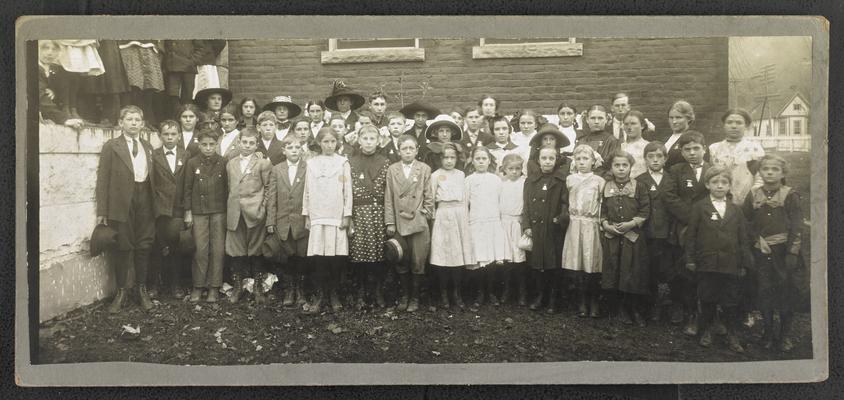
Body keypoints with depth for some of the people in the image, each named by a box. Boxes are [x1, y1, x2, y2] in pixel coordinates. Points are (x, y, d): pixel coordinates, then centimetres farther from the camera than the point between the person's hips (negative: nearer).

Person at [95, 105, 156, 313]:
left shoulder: (148, 147, 14)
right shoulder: (111, 146, 1)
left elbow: (152, 176, 11)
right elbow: (103, 179, -3)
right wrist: (102, 211, -8)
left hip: (145, 202, 3)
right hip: (122, 203, -3)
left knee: (144, 246, 7)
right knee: (122, 248, 2)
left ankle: (142, 290, 20)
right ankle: (121, 292, 15)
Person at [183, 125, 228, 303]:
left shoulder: (224, 163, 1)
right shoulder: (192, 163, 2)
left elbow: (228, 188, 4)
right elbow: (187, 189, 5)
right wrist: (187, 212, 3)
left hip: (219, 211, 0)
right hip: (198, 211, 0)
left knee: (218, 249, 1)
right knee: (200, 249, -1)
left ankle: (214, 287, 10)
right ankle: (198, 286, 11)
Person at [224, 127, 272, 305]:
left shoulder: (263, 164, 1)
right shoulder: (230, 164, 13)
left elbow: (268, 188, 0)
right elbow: (230, 187, 16)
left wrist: (263, 207, -7)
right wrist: (230, 208, 8)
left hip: (254, 213, -3)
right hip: (235, 213, 3)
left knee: (256, 250, 4)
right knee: (236, 250, 6)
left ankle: (257, 287, 14)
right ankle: (238, 285, 17)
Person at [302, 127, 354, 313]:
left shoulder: (343, 162, 5)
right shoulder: (312, 163, 10)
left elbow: (348, 191, 3)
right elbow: (307, 191, 12)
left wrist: (347, 215, -2)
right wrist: (306, 214, 8)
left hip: (337, 217, -1)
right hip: (317, 216, 1)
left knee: (337, 257, -3)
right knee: (318, 257, -4)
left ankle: (334, 294, 11)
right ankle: (319, 295, 4)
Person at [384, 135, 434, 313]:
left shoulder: (424, 169, 6)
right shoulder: (392, 170, 8)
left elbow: (428, 196, 6)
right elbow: (388, 198, 5)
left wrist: (425, 214, -3)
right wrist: (390, 223, 0)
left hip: (418, 223, -1)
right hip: (399, 223, 1)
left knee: (417, 263, 1)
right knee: (401, 263, 5)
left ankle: (415, 298, 14)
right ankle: (404, 296, 20)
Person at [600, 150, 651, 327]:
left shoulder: (639, 187, 0)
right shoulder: (606, 188, 6)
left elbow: (645, 211, -2)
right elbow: (601, 211, 8)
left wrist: (632, 223, -15)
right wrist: (606, 225, -9)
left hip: (633, 236, -2)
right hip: (612, 237, 2)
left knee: (635, 275, 0)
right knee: (614, 274, 5)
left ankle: (637, 311, 14)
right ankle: (622, 309, 20)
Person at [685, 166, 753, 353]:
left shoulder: (736, 210, 9)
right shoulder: (699, 207, 2)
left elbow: (743, 238, 10)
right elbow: (691, 235, 1)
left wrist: (745, 263, 7)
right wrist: (690, 259, -3)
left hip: (730, 264, 2)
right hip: (706, 263, -2)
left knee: (731, 302, 5)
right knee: (707, 299, 7)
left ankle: (732, 336, 16)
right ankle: (706, 331, 22)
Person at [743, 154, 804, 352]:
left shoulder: (790, 195, -5)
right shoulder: (754, 195, 5)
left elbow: (797, 227, -7)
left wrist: (792, 253, -13)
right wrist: (757, 239, -6)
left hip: (784, 251, -2)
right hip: (761, 251, 3)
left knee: (786, 292, 3)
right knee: (764, 292, 7)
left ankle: (785, 335, 17)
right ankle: (768, 332, 21)